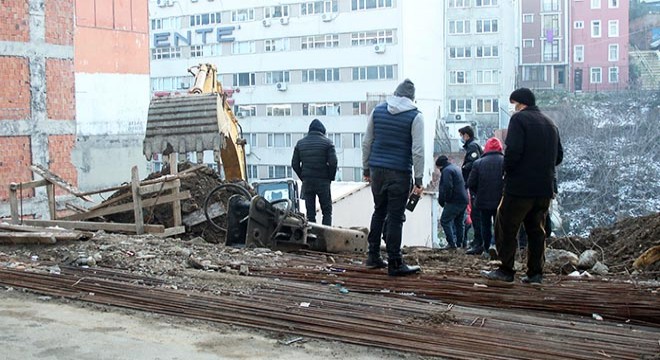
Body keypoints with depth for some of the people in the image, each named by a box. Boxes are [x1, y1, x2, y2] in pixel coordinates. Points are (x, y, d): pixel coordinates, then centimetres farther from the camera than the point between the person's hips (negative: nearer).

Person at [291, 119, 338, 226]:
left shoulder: (300, 143, 9)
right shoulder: (327, 142, -3)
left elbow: (294, 164, 7)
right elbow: (333, 162, -11)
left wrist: (303, 177, 13)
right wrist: (331, 177, 2)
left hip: (307, 182, 3)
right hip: (323, 181, -3)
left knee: (310, 212, 7)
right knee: (327, 210, 5)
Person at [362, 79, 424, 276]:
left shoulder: (378, 110, 8)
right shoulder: (415, 116, -5)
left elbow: (367, 143, 10)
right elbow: (418, 150, -10)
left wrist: (366, 168, 18)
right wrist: (418, 179, -7)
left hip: (377, 169, 4)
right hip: (400, 173, -4)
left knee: (379, 212, 17)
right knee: (395, 216, -1)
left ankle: (373, 256, 22)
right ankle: (394, 263, 2)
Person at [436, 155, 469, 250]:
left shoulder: (447, 170, -10)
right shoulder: (456, 168, 21)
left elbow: (447, 187, -22)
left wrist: (442, 200, -10)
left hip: (454, 202, -10)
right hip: (464, 200, 10)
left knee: (445, 221, -6)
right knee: (459, 222, 15)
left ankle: (452, 243, -12)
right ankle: (459, 243, 17)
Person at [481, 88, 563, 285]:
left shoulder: (519, 119, -7)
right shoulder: (550, 124, 17)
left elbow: (513, 150, -19)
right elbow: (559, 156, 19)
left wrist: (507, 170, -4)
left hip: (520, 187, -7)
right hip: (545, 188, 7)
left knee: (506, 227, 2)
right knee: (536, 229, 12)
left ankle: (506, 270, 2)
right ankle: (535, 273, 11)